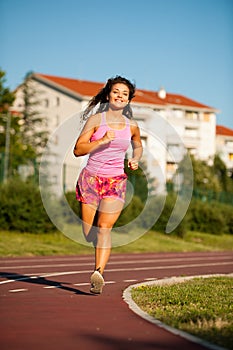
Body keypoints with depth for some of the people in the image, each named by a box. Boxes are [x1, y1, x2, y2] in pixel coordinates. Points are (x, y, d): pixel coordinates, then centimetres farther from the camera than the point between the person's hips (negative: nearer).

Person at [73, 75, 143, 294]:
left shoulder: (132, 126, 8)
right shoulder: (95, 120, -1)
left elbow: (138, 146, 30)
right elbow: (78, 149, -8)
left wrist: (135, 161, 10)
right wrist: (102, 140, -18)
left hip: (116, 181, 0)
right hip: (91, 178, 0)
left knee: (104, 227, -18)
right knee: (88, 232, 2)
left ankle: (98, 272, -27)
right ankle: (100, 266, 32)